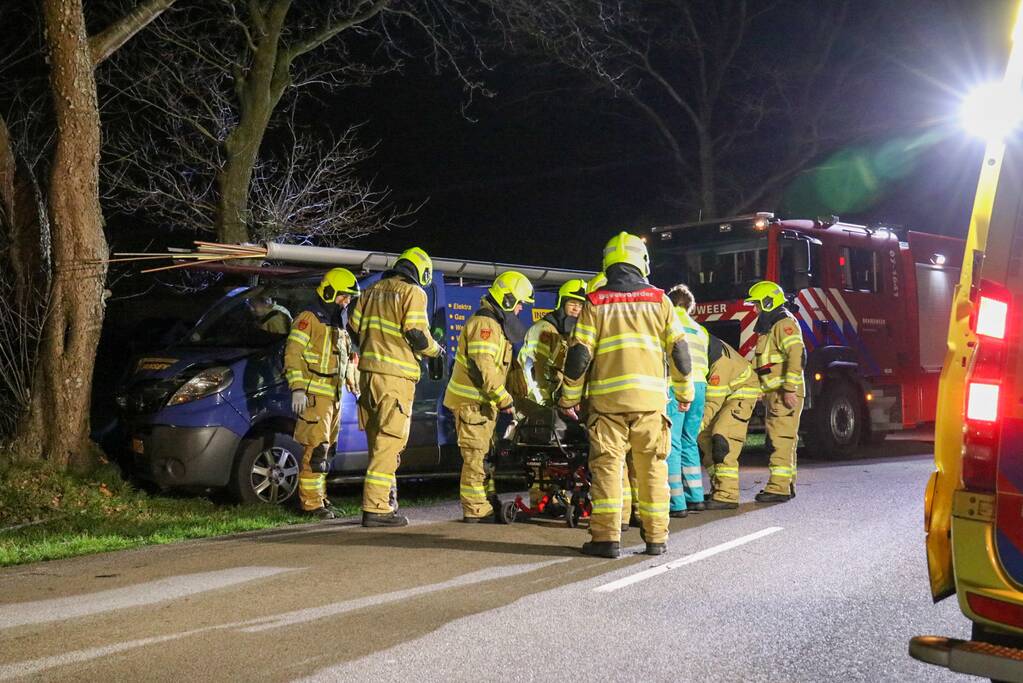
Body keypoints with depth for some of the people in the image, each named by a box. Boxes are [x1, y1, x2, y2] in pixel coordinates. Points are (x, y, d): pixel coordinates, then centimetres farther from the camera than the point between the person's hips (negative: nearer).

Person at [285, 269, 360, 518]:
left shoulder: (338, 326, 22)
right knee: (316, 449, -12)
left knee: (326, 449, 12)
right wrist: (298, 388, -20)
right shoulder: (309, 319, -6)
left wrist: (354, 384, 26)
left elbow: (348, 360, 32)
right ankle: (311, 501, -10)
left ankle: (319, 497, 19)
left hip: (333, 396, 9)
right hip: (314, 395, -9)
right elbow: (293, 353, -14)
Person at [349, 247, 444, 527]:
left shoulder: (373, 291, 18)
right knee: (389, 443, -8)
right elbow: (416, 334, -14)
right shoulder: (413, 292, -5)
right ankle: (376, 509, -11)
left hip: (369, 372, 8)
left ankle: (386, 499, 25)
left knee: (378, 442, 16)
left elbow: (355, 328, 18)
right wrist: (434, 349, 4)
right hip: (396, 377, -8)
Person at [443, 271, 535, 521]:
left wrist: (501, 397, 14)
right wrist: (504, 398, -22)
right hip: (471, 401, -11)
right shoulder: (484, 324, -16)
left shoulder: (496, 325, 18)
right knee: (476, 454, -7)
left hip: (483, 401, 11)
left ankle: (480, 505, 21)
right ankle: (475, 508, -2)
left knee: (481, 452, 14)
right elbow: (483, 367, -25)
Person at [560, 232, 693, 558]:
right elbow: (679, 350, 7)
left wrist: (570, 397, 9)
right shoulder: (659, 301, 6)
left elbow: (579, 355, 0)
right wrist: (685, 392, 18)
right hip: (650, 397, 1)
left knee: (607, 466, 1)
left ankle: (607, 537, -3)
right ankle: (656, 537, 10)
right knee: (652, 468, 7)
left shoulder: (595, 303, 4)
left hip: (607, 397, -1)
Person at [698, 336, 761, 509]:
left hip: (741, 393, -8)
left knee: (722, 438, -21)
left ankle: (727, 495, -24)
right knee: (704, 438, 2)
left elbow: (713, 402, -36)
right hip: (720, 395, 8)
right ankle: (718, 488, 13)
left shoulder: (719, 360, -36)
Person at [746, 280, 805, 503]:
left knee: (781, 439, -13)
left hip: (784, 394, -11)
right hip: (774, 393, 11)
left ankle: (778, 487, -16)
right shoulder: (771, 326, 22)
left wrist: (790, 390, -26)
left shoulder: (784, 323, -11)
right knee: (783, 440, 13)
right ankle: (787, 485, 19)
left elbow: (796, 357, -22)